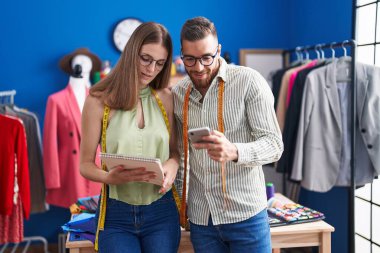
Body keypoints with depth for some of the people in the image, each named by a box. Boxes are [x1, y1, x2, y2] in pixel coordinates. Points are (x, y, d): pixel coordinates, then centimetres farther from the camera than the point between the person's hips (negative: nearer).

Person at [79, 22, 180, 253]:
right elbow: (86, 164, -2)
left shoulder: (166, 99, 2)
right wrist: (109, 177, -23)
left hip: (162, 211, 3)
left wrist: (173, 165, -11)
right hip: (116, 214, -2)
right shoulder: (99, 101, -6)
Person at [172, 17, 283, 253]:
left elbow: (274, 144, -12)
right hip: (200, 216, 4)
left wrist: (234, 152, -30)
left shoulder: (249, 81, -8)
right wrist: (178, 200, 10)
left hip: (245, 214, -3)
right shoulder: (178, 94, 5)